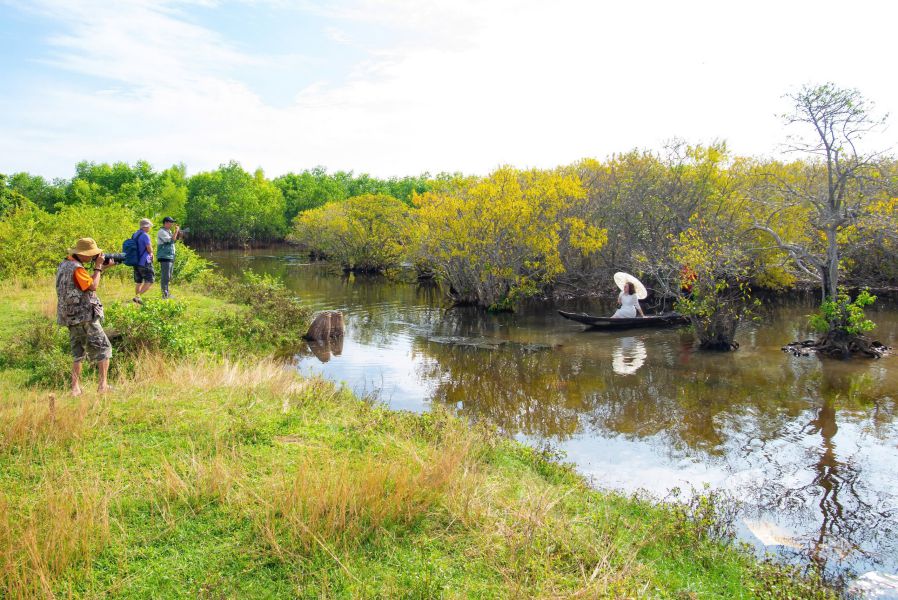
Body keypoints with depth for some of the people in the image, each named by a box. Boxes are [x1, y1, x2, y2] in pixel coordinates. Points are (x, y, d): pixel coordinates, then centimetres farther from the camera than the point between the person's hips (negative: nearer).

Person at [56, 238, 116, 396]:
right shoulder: (76, 268, -18)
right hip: (85, 317, -9)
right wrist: (98, 267, -10)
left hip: (71, 318, 9)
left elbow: (87, 280, 16)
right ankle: (103, 385, 2)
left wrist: (104, 267, 10)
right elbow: (93, 286, -18)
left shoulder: (64, 264, 12)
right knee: (103, 348, 3)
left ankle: (75, 388, 11)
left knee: (78, 353, 14)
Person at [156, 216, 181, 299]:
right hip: (164, 257, -10)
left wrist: (178, 235, 5)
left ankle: (167, 293, 20)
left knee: (168, 277, 13)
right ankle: (165, 294, -9)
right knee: (165, 277, -10)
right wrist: (176, 231, -12)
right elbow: (171, 240, -21)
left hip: (170, 257, 10)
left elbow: (174, 240, 21)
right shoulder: (162, 232, -11)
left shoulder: (169, 231, 17)